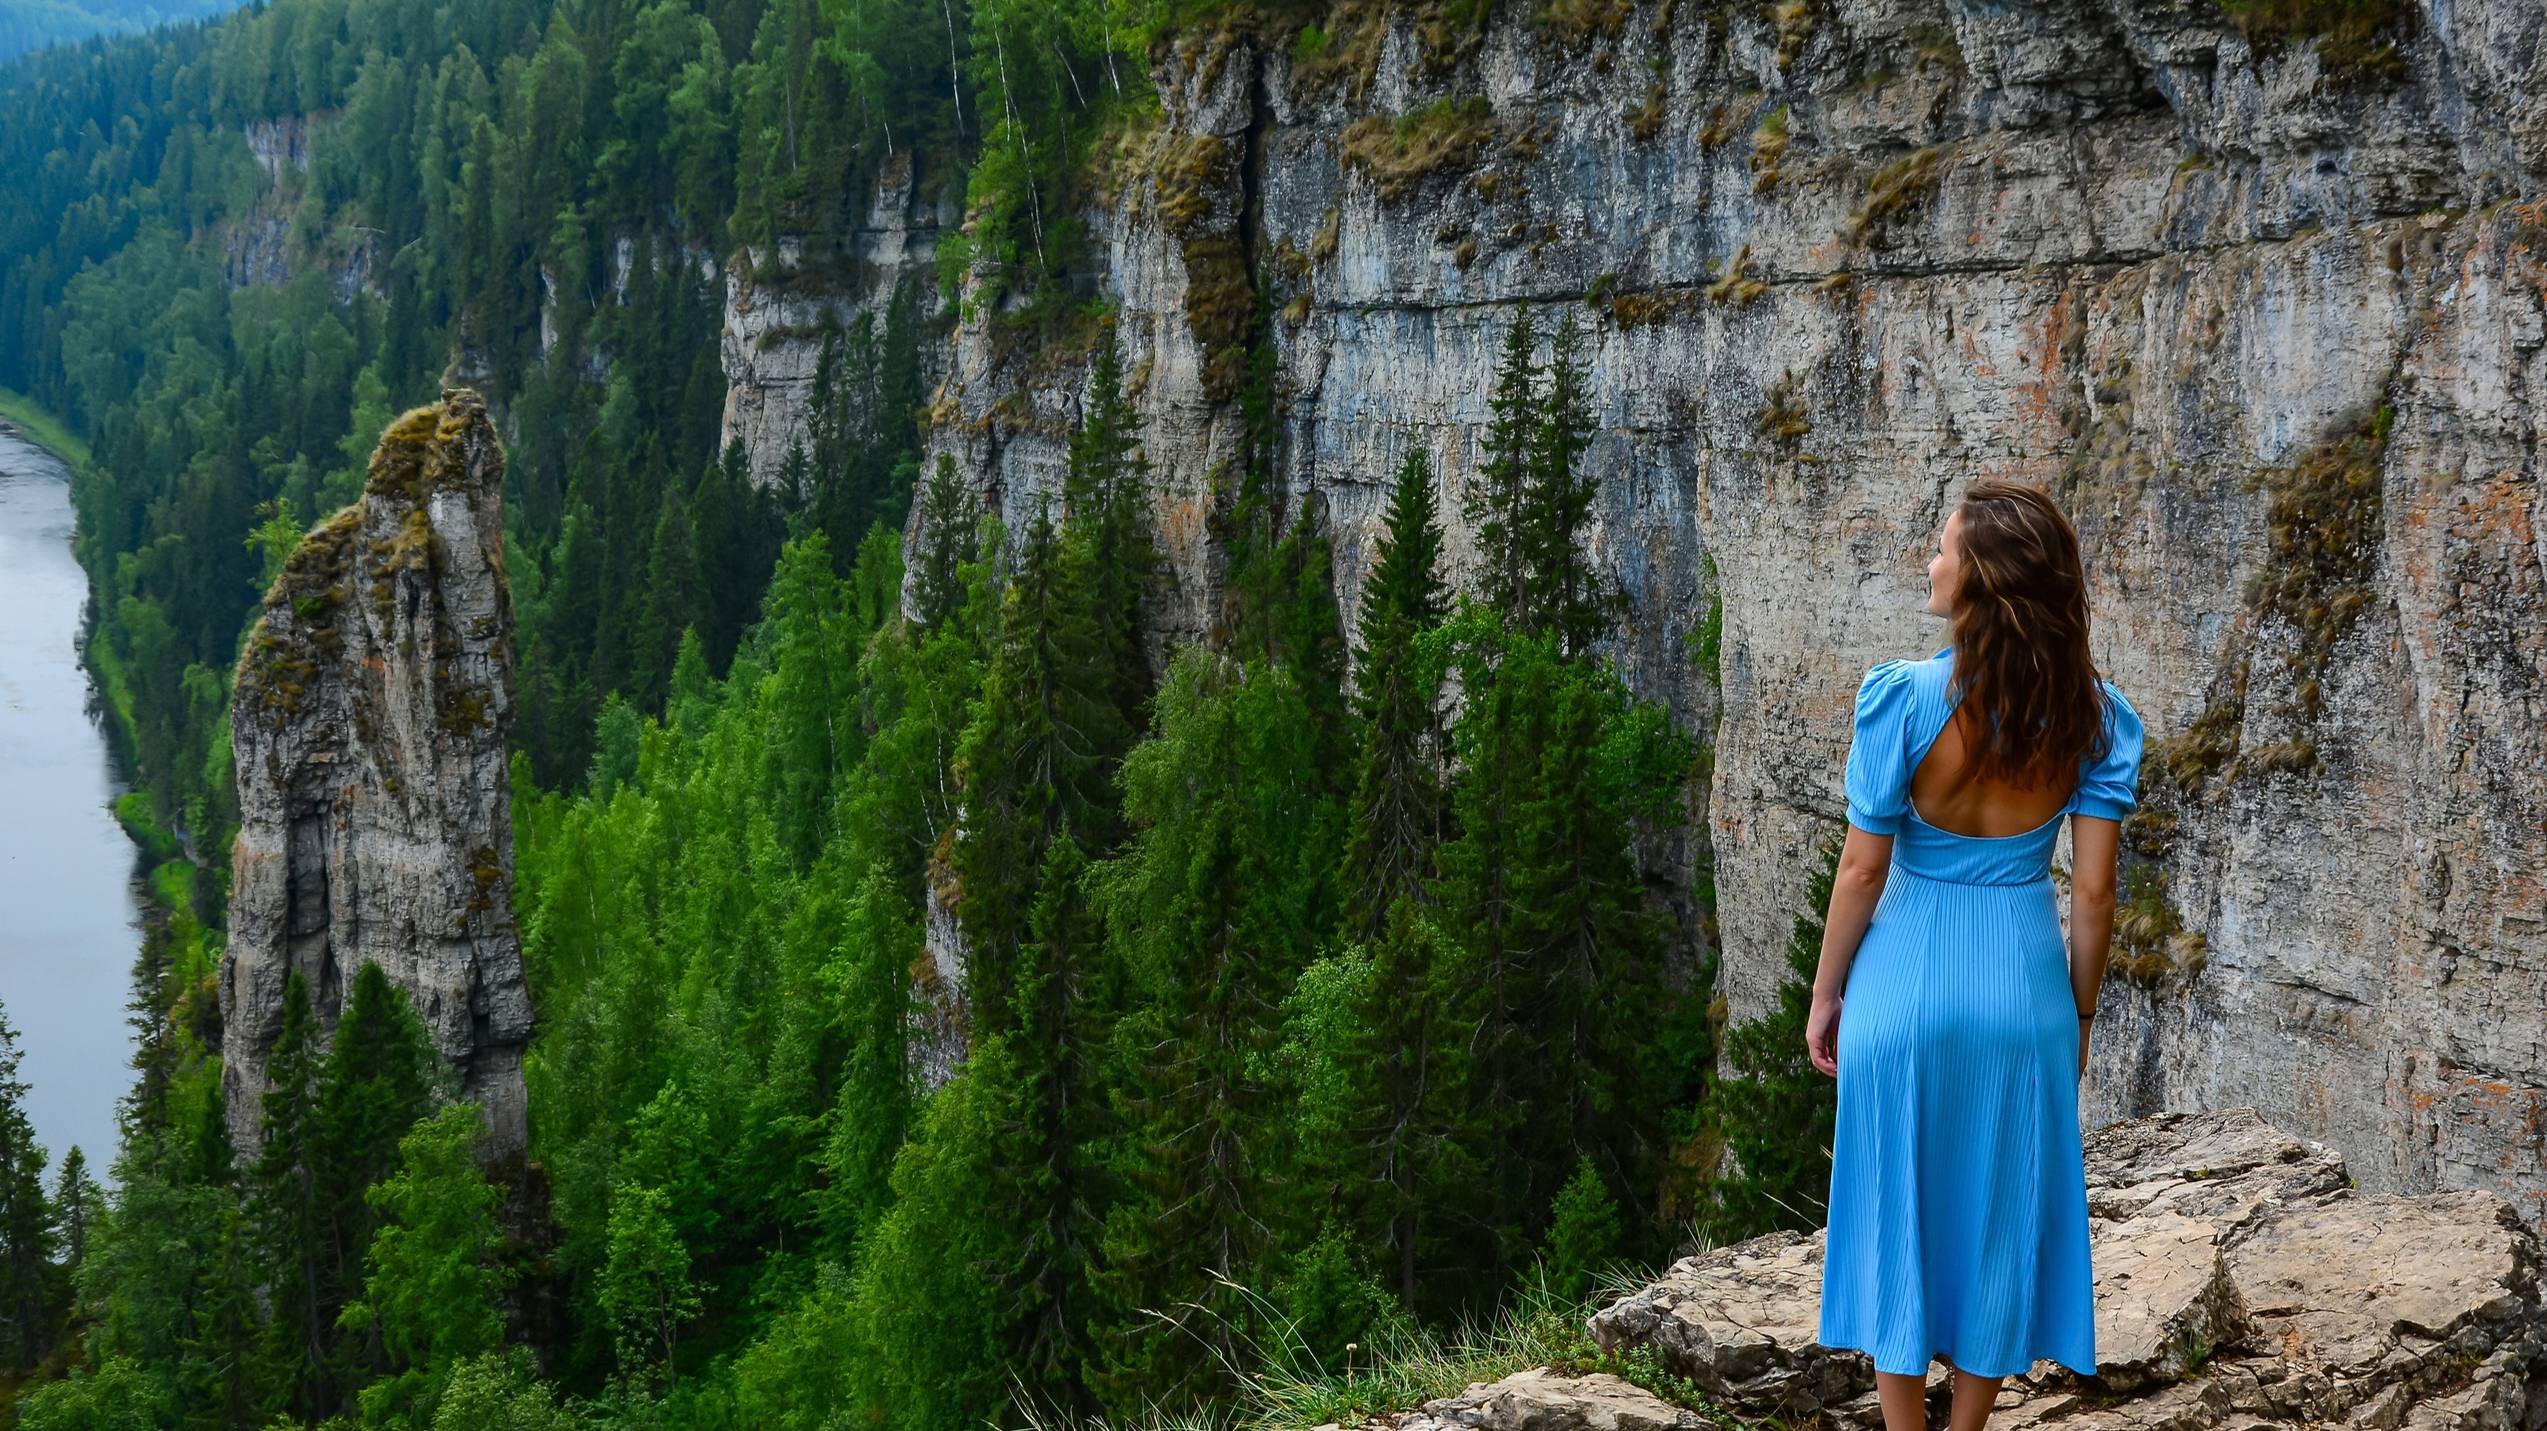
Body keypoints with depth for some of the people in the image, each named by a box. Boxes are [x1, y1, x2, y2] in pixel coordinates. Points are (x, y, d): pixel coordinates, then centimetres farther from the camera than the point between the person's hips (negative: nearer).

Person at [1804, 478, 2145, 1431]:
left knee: (1899, 1210, 13)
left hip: (1909, 978, -2)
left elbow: (1861, 870, -11)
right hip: (2023, 980, 3)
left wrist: (1825, 996, 2)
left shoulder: (1906, 699, -17)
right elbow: (2094, 890, -6)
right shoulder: (2090, 712, -8)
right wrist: (2079, 1012, 8)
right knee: (2001, 1213, 17)